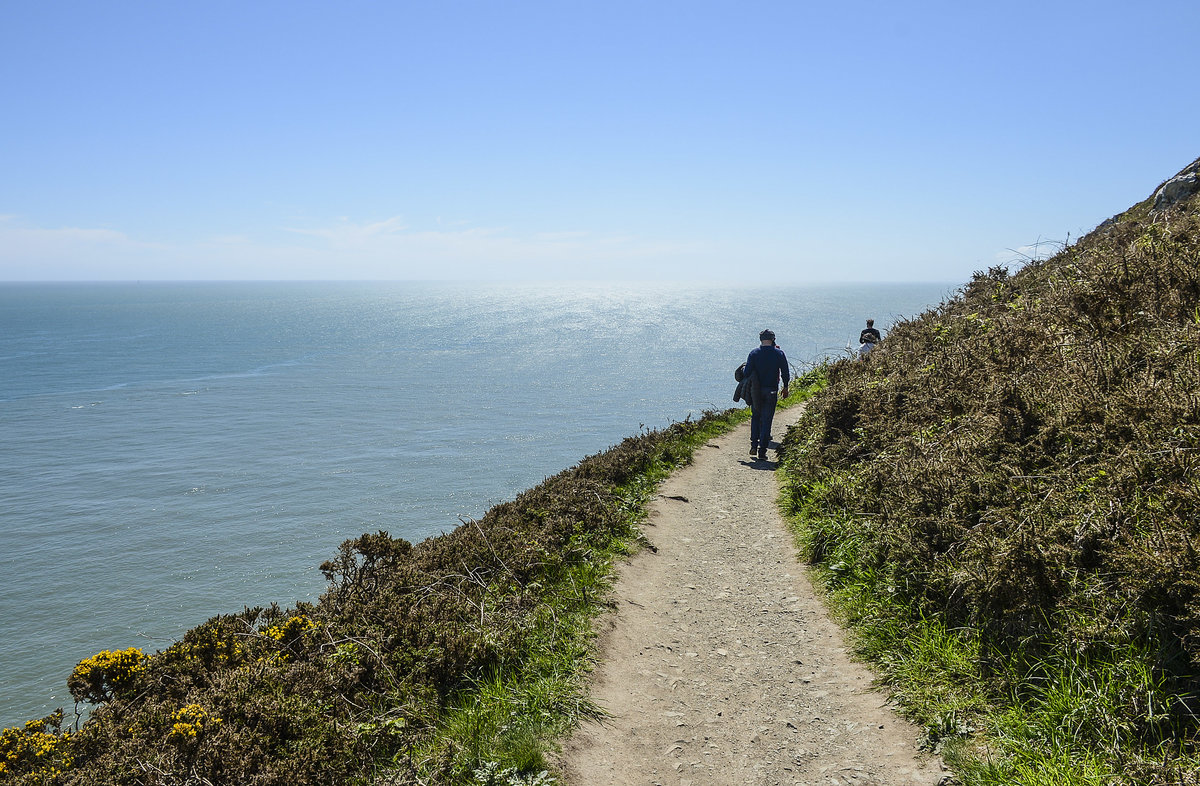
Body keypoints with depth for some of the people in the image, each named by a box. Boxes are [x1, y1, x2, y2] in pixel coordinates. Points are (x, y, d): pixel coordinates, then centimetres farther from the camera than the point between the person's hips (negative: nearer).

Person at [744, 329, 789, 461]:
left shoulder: (754, 353, -3)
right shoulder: (779, 353, -2)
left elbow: (746, 373, -6)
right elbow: (785, 373, 0)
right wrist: (785, 388, 13)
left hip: (755, 391, 1)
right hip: (771, 391, -1)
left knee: (755, 417, 19)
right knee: (766, 420, 2)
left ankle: (754, 445, 9)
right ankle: (762, 451, -1)